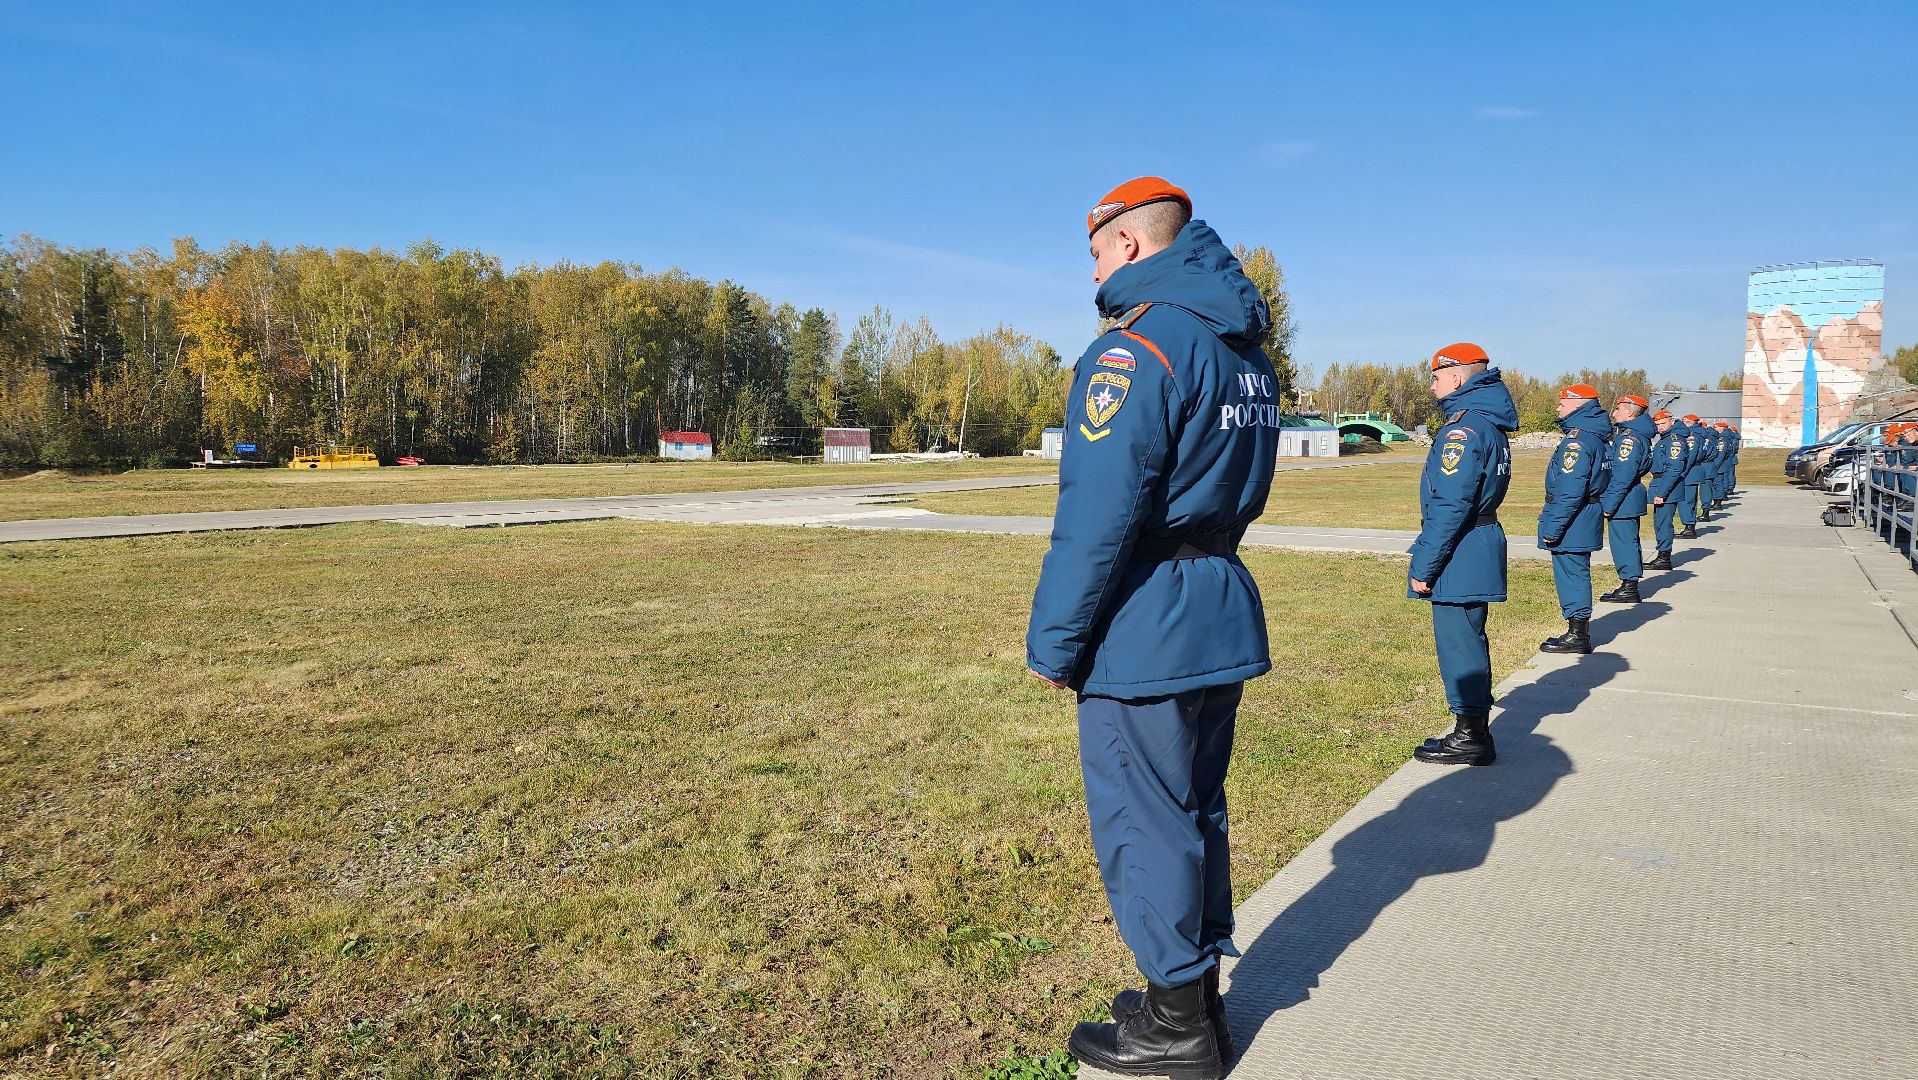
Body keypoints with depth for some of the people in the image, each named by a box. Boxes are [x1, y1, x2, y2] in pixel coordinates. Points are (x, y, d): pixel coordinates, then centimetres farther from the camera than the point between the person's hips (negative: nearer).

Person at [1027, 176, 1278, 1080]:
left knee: (1143, 823, 5)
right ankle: (1200, 996, 34)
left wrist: (1053, 641, -14)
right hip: (1223, 617, 9)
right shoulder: (1247, 351, 13)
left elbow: (1096, 519, -21)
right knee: (1196, 810, 19)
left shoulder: (1136, 350, -16)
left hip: (1142, 632, -9)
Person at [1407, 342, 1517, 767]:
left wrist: (1424, 565, -19)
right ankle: (1475, 730, 27)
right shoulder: (1491, 422, 15)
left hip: (1459, 554, -10)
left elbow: (1450, 505, -23)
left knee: (1458, 643, -2)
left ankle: (1471, 737, 7)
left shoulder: (1464, 427, -17)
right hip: (1480, 547, 10)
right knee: (1468, 639, 17)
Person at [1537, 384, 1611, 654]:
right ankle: (1579, 632, 25)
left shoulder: (1577, 441, -19)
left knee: (1571, 576, -3)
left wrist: (1551, 527, -21)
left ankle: (1578, 636, 4)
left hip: (1573, 520, -10)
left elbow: (1570, 492, -25)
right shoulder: (1594, 437, 13)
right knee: (1576, 575, 17)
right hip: (1585, 518, 10)